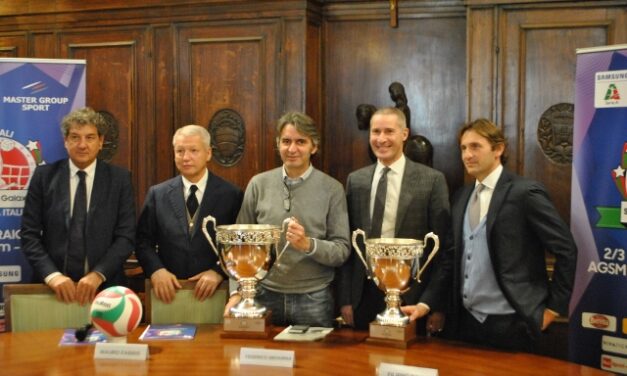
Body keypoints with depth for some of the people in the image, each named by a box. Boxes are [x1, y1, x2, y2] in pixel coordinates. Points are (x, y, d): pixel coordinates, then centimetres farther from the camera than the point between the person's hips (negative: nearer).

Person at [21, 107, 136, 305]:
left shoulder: (119, 178, 1)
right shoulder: (44, 176, 2)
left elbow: (126, 236, -3)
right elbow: (29, 234, 0)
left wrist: (98, 275, -16)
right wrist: (52, 275, -14)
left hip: (105, 286, 0)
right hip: (54, 287, 0)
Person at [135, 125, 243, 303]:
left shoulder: (231, 195, -3)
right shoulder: (157, 194, 3)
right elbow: (143, 241, 4)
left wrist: (218, 272, -17)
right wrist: (156, 270, -13)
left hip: (214, 293, -1)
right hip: (169, 291, 2)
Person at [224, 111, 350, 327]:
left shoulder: (332, 189, -2)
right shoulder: (258, 184, 3)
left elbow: (342, 250, -3)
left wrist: (309, 245, -20)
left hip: (314, 299, -1)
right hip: (265, 295, 1)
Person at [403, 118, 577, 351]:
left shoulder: (525, 192, -10)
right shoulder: (461, 197, 10)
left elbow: (566, 250, -8)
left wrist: (554, 307, -5)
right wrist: (427, 303, 6)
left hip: (509, 323, -6)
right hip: (466, 320, 6)